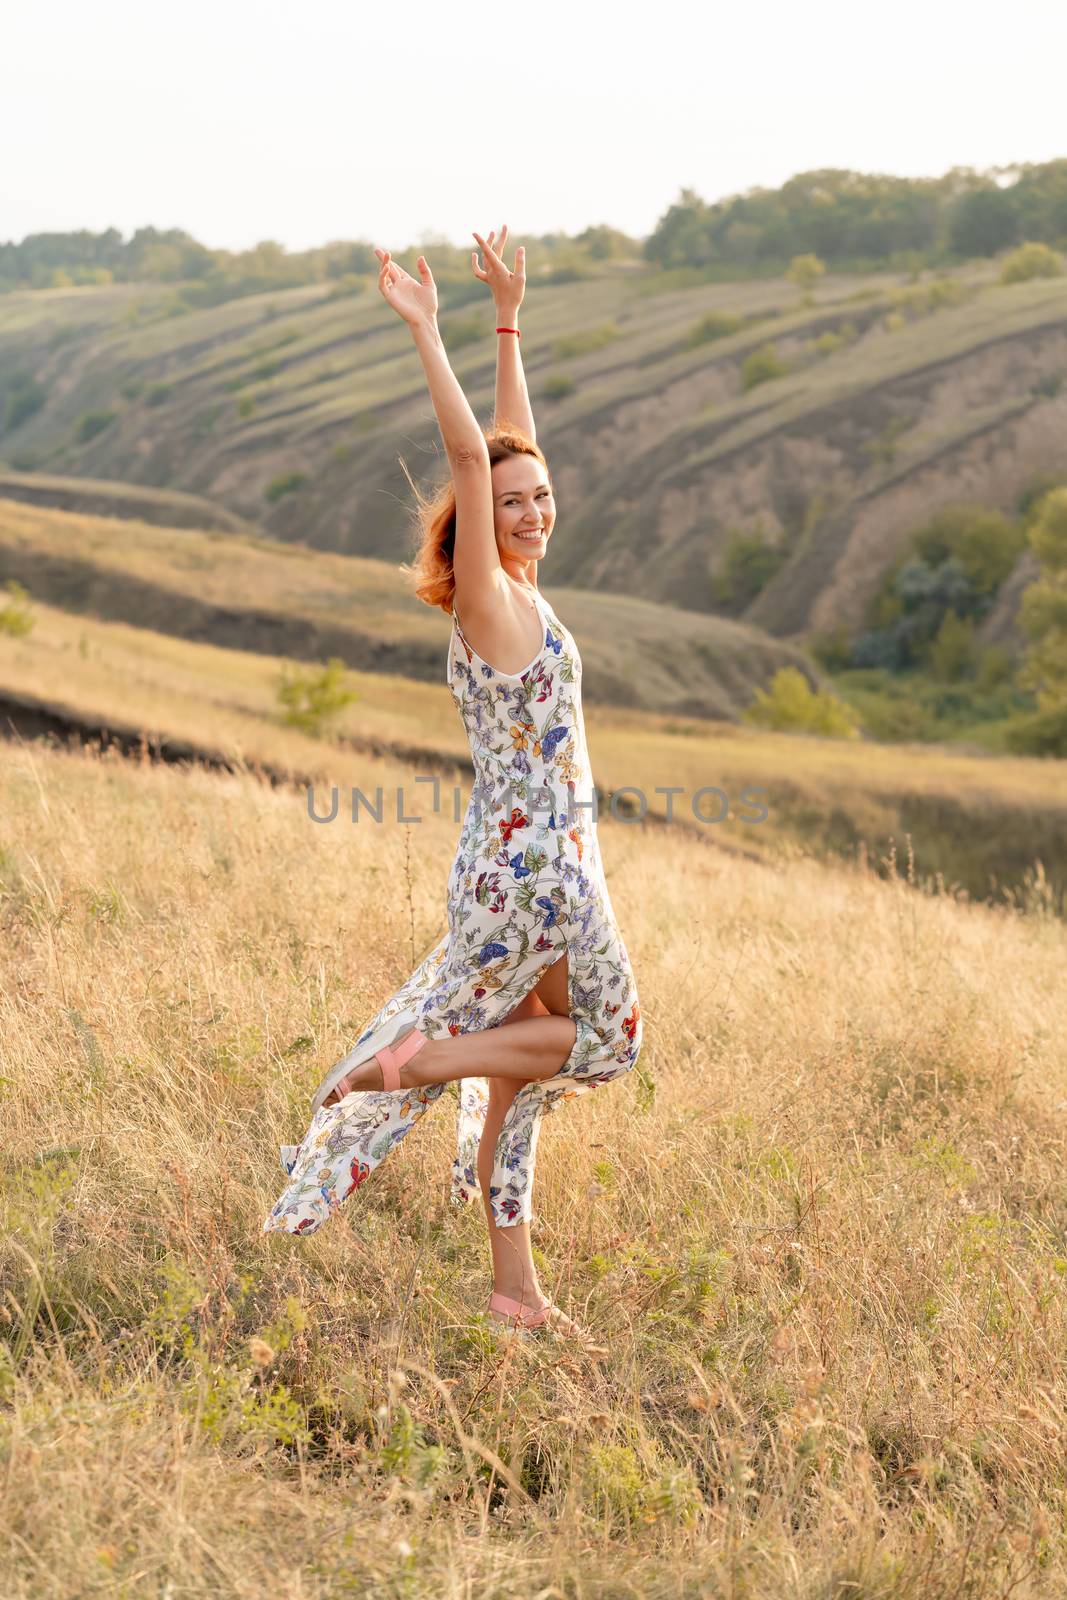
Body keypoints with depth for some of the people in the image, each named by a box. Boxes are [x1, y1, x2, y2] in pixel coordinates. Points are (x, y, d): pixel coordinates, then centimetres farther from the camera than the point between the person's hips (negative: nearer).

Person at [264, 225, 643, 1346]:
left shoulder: (506, 593, 7)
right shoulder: (492, 602, -15)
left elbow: (510, 443, 13)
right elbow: (470, 459, -24)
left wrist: (508, 321, 15)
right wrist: (427, 336, -23)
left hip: (507, 862, 9)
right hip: (539, 864, -9)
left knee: (520, 1052, 11)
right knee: (606, 1035, 7)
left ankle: (514, 1289, 16)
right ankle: (419, 1060, -2)